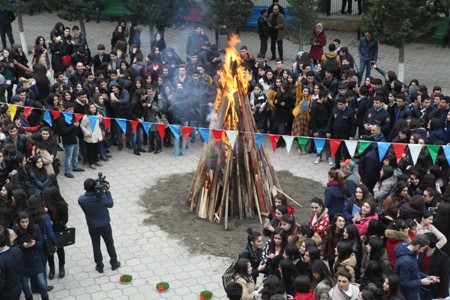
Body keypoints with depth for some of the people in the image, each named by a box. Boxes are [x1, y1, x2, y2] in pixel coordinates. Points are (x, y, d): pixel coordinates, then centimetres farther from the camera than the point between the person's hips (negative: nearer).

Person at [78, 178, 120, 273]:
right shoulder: (102, 197, -26)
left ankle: (99, 266, 31)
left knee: (96, 246, 20)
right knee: (110, 244, 20)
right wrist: (107, 191, -8)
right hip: (105, 225, -1)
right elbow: (110, 204, -9)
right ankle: (114, 263, 34)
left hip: (92, 227, 1)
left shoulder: (81, 200, -22)